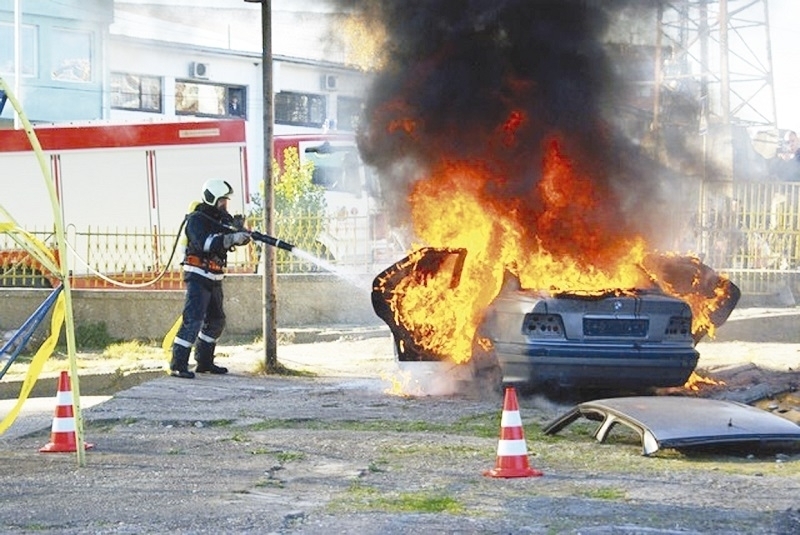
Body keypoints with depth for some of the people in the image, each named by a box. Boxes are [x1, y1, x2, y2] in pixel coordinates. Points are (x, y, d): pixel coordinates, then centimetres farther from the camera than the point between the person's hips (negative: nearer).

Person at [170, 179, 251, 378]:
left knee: (216, 321, 15)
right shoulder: (196, 219, -13)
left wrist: (243, 235, -21)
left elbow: (235, 235, 3)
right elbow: (205, 242, -28)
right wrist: (232, 238, -35)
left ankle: (204, 362, 26)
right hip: (198, 277, -9)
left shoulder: (223, 218, 11)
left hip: (214, 279, 9)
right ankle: (178, 365, -16)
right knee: (193, 319, -16)